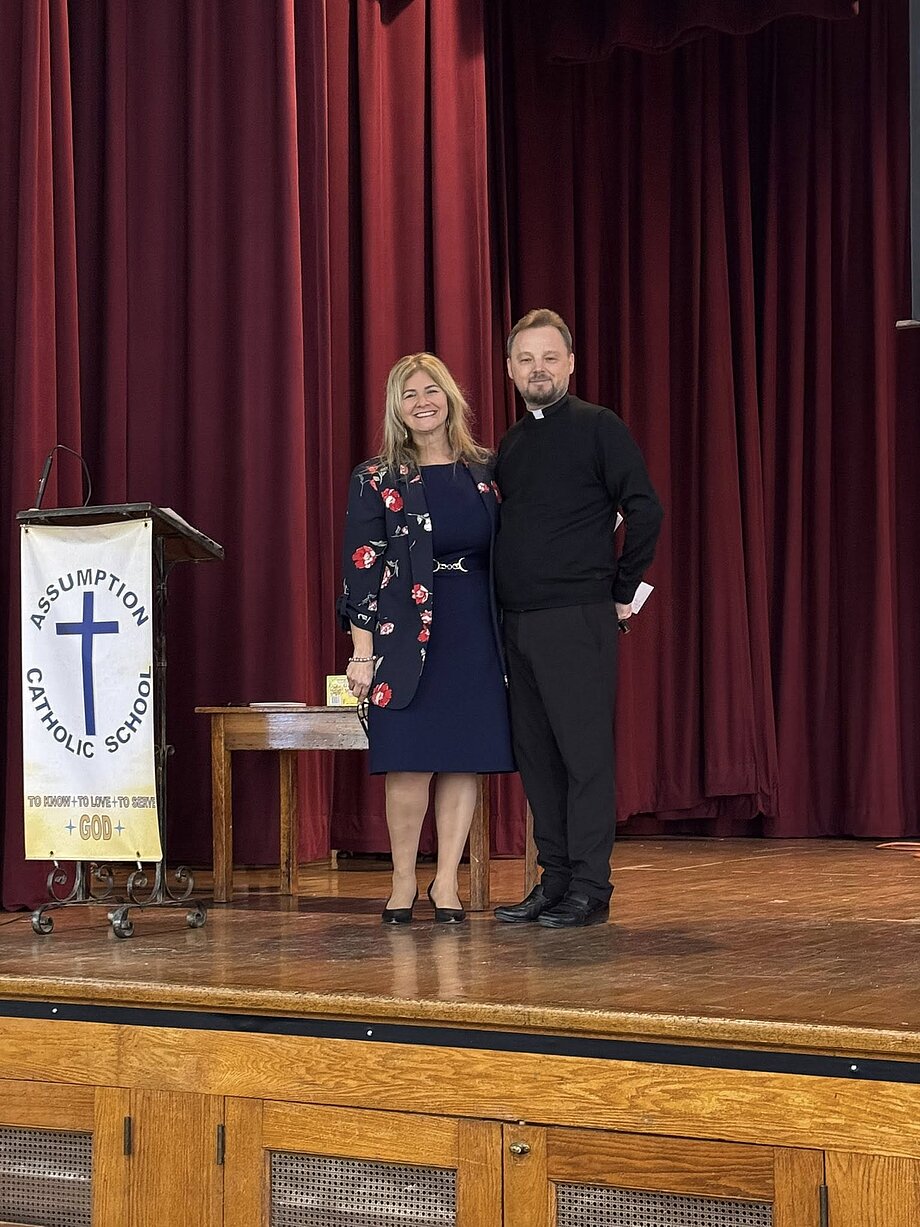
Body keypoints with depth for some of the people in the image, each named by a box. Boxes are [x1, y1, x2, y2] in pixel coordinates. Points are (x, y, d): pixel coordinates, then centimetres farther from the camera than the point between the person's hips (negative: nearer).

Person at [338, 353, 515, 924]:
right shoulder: (377, 479, 0)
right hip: (408, 635, -3)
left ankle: (447, 882, 12)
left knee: (466, 759, 3)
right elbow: (362, 568, -2)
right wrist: (363, 652, -8)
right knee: (411, 764, -6)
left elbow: (506, 555, 14)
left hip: (477, 635, 3)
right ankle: (404, 882, 9)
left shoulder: (486, 470, 9)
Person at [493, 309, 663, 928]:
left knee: (585, 751, -5)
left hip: (578, 620, -7)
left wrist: (622, 593, -6)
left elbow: (645, 510, -8)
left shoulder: (598, 427, -3)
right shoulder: (510, 444, 17)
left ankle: (590, 889, -1)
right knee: (536, 755, 9)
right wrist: (505, 609, 14)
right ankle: (554, 883, 16)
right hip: (518, 622, 7)